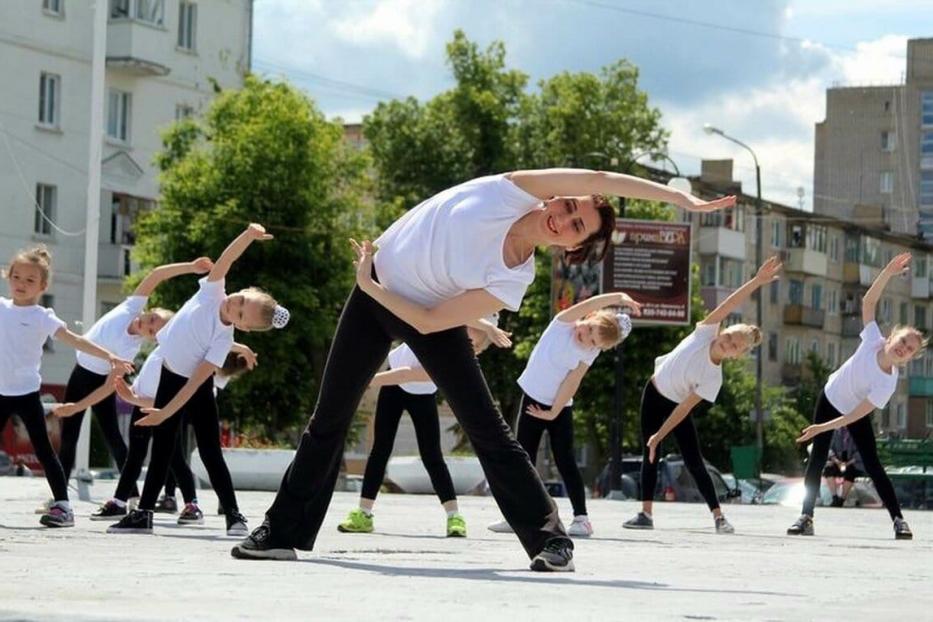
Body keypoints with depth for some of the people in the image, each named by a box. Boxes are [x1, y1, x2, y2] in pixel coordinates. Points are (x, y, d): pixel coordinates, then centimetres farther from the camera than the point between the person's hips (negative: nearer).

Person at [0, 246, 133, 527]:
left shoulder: (42, 317, -6)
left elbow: (75, 340, -14)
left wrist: (109, 356, -24)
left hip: (26, 393, -4)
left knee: (43, 451, -4)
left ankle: (62, 505, -2)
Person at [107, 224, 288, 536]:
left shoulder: (223, 340, -26)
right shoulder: (212, 291, -16)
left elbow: (196, 380, -28)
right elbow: (227, 258, -28)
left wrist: (165, 413, -31)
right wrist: (248, 235, -47)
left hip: (194, 388, -5)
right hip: (169, 375, 5)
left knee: (210, 451, -9)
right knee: (161, 448, 8)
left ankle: (234, 516, -5)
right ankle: (143, 513, 11)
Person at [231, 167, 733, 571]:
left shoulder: (512, 283, -21)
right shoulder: (515, 192, -20)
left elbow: (428, 321, -20)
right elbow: (596, 179, -30)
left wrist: (368, 286, -16)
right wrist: (677, 196, -28)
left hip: (430, 317, -2)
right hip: (375, 292, 2)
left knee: (487, 428, -12)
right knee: (328, 419, 5)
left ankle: (548, 539, -7)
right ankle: (285, 531, 15)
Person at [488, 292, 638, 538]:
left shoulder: (589, 353, -12)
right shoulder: (564, 323, -14)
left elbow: (572, 384, -13)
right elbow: (588, 305, -30)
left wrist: (553, 412, -17)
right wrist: (618, 298, -43)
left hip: (560, 407, -1)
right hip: (533, 398, 1)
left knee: (564, 460, -6)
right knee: (524, 458, 5)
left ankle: (581, 517, -5)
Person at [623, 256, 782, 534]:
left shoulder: (713, 378, -25)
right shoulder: (706, 333, -21)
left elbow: (685, 407, -23)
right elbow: (729, 305, -32)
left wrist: (659, 436, -22)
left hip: (675, 407, -2)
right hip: (654, 394, 2)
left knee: (694, 462, -8)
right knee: (650, 455, 1)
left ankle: (719, 517, -4)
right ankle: (646, 513, 4)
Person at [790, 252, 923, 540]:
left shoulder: (887, 383, -32)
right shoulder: (874, 340, -25)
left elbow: (856, 415, -31)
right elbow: (868, 301, -24)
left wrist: (822, 428, -34)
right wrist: (888, 272, -35)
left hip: (854, 414, -3)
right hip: (830, 398, 3)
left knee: (873, 465, -8)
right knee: (816, 458, -2)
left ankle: (898, 520, 0)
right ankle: (806, 518, 0)